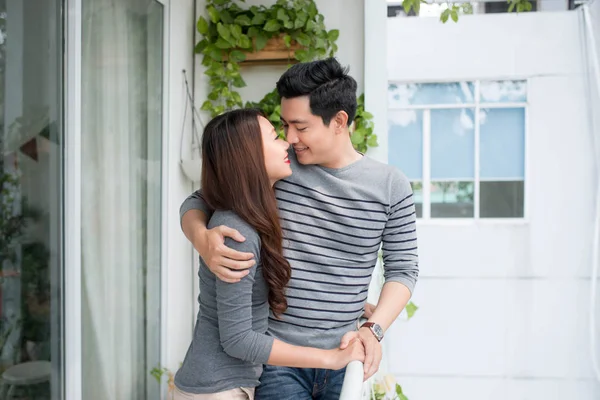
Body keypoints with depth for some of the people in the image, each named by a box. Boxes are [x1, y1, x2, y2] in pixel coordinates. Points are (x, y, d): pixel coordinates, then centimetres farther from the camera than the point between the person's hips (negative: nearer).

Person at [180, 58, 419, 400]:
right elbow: (198, 202, 3)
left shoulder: (392, 187, -3)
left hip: (341, 356, 1)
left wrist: (374, 330, -11)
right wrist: (202, 238, -20)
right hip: (275, 356, -1)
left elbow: (403, 268, 4)